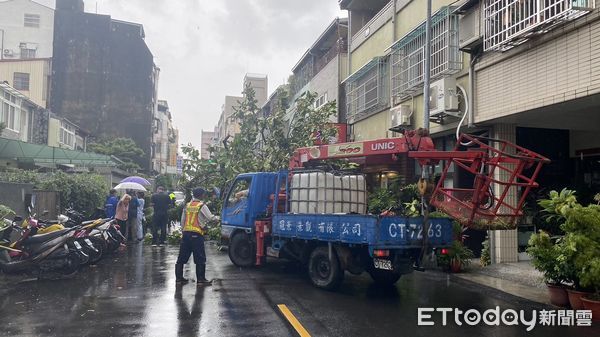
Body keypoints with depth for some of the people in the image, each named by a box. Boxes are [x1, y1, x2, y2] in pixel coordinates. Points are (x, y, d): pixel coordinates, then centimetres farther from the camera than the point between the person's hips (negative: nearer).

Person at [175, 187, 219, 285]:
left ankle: (179, 278, 16)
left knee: (182, 257, 11)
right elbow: (210, 218, -7)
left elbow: (182, 221, 14)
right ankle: (200, 279, 7)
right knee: (200, 258, 3)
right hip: (197, 234, -6)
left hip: (186, 233, 6)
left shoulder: (187, 206, 12)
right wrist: (217, 218, 12)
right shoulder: (202, 206, -6)